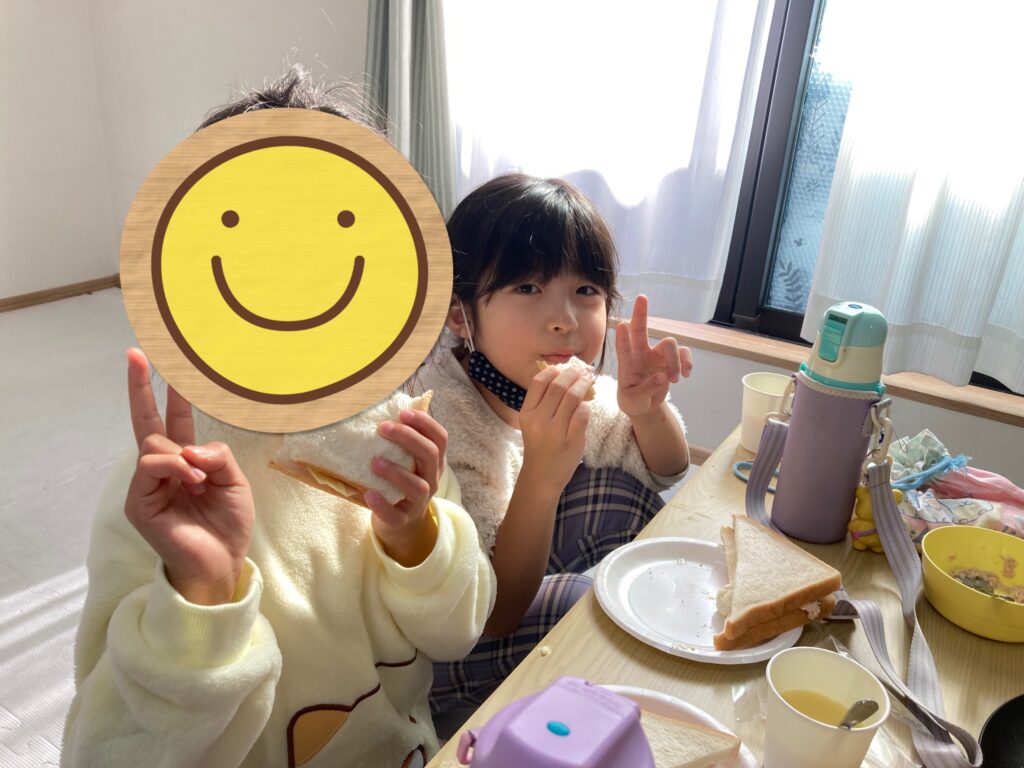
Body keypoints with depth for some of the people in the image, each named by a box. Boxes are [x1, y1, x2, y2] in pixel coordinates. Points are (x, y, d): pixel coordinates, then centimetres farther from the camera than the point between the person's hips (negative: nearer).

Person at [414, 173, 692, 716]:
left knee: (616, 488, -10)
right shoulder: (438, 421, -32)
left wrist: (647, 409, -21)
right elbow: (493, 618, -29)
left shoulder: (575, 394, -12)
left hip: (518, 576, 6)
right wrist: (541, 478, -45)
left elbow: (666, 471, 2)